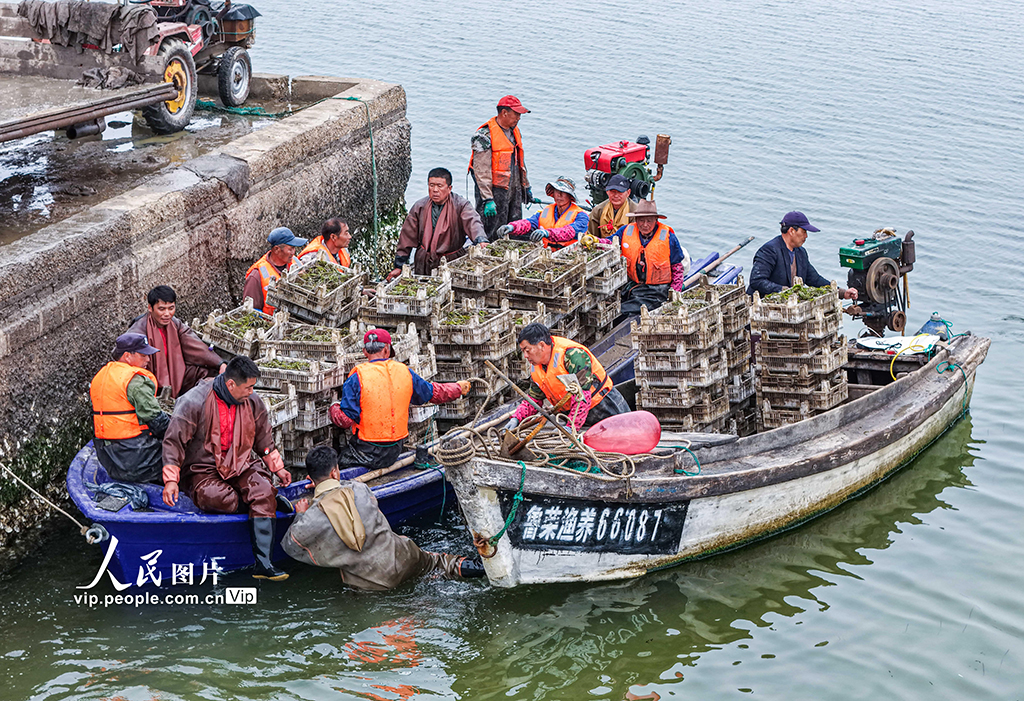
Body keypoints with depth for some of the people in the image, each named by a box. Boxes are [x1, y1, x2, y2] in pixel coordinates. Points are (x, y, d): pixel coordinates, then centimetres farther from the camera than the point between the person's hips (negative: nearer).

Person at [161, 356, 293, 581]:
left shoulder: (253, 402, 6)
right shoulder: (194, 402, -12)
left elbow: (263, 439, 22)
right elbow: (174, 441, -9)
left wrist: (277, 468, 17)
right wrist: (171, 480, -16)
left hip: (241, 465, 4)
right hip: (203, 468, -4)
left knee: (264, 490, -28)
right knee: (214, 498, -38)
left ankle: (263, 563, -34)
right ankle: (270, 502, -12)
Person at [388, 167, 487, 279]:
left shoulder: (460, 205, -4)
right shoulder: (419, 207, 5)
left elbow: (473, 223, -22)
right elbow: (407, 238, 10)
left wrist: (481, 241, -45)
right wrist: (399, 266, 8)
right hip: (424, 264, 2)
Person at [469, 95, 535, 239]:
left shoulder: (515, 131, 12)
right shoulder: (485, 135, -14)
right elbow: (481, 170, -17)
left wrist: (526, 187, 26)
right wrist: (487, 199, -22)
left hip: (515, 190, 8)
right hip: (495, 190, -8)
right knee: (492, 236, -8)